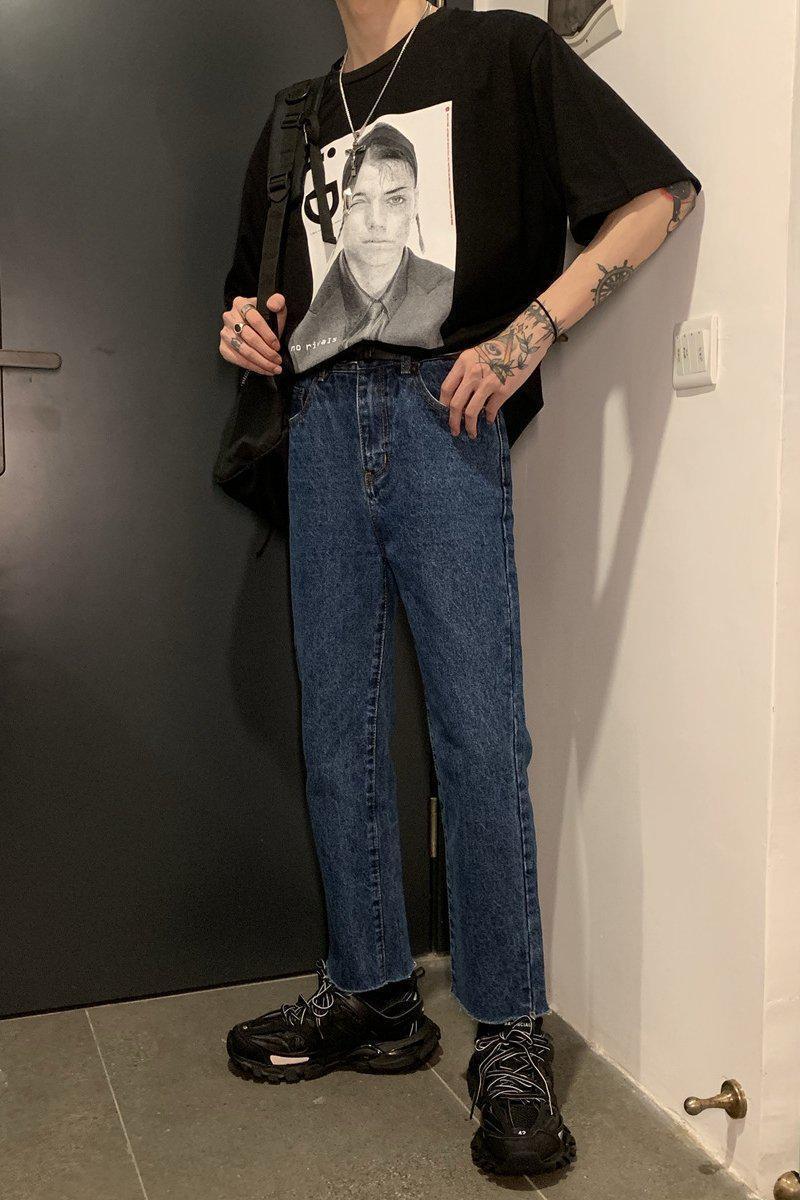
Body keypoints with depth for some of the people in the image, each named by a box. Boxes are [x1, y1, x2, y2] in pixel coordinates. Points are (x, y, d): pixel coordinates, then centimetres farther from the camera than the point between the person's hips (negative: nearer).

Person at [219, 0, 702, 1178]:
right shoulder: (300, 122, 26)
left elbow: (660, 194, 1)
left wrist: (531, 331, -11)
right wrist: (244, 325, 7)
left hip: (442, 410, -5)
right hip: (322, 425, 6)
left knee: (479, 731, -8)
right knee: (338, 730, 4)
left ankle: (511, 1035, 3)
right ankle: (375, 999, 17)